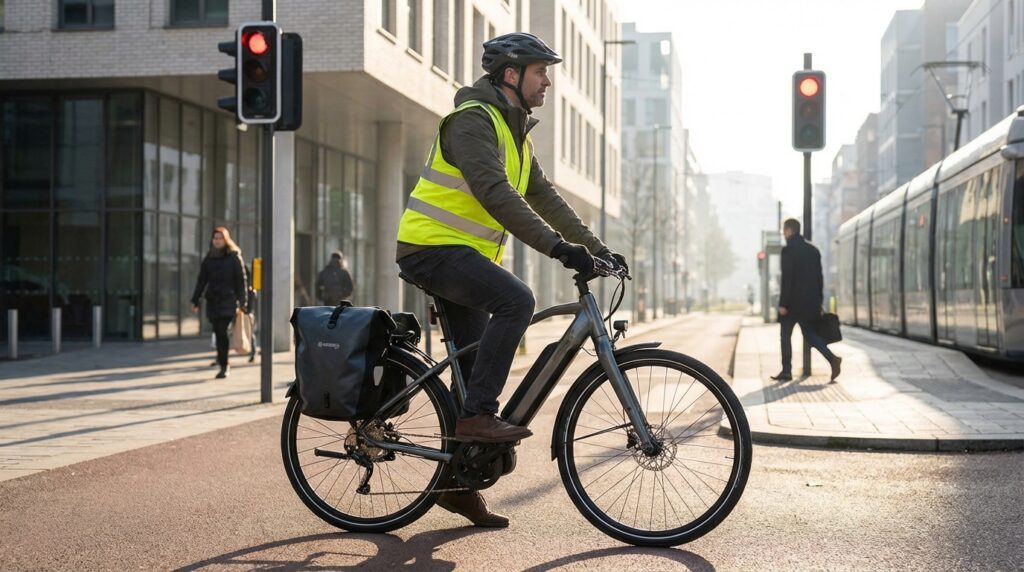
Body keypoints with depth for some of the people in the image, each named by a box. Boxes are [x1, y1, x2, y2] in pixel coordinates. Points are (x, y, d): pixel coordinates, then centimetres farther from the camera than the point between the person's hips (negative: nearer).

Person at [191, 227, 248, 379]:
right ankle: (224, 365, 15)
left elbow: (241, 280, -1)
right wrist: (195, 301, 8)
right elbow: (202, 280, 13)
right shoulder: (209, 258, 12)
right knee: (218, 333, 5)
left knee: (222, 332, -14)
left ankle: (224, 365, -8)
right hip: (213, 300, 4)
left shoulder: (234, 257, 1)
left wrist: (242, 301, -9)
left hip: (228, 300, -4)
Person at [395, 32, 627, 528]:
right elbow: (496, 194, -28)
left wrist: (595, 247, 5)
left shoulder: (514, 132, 16)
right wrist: (558, 246, -33)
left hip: (464, 255, 10)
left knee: (474, 366, 9)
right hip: (434, 247, -10)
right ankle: (478, 414, -23)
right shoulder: (473, 119, -15)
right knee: (516, 300, -30)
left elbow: (544, 197, 15)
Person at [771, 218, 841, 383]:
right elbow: (819, 278, 14)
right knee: (809, 333, 13)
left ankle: (786, 371, 7)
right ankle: (832, 358, -7)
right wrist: (818, 302, 18)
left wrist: (783, 304, -15)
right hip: (810, 302, 7)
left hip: (793, 302, -7)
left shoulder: (788, 250, -11)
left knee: (785, 336, 6)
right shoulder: (813, 249, 12)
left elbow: (787, 278, -17)